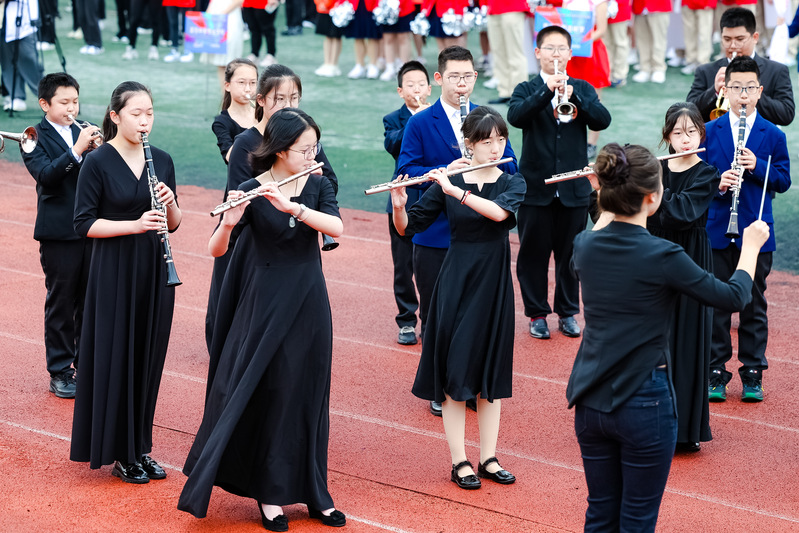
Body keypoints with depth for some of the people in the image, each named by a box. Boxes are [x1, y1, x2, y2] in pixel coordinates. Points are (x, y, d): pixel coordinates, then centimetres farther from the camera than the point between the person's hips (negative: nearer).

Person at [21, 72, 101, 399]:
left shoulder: (84, 133, 10)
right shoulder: (36, 138, -5)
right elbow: (45, 175, -21)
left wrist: (99, 151, -15)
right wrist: (77, 151, -31)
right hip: (59, 234, -4)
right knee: (61, 303, 3)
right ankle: (59, 373, 12)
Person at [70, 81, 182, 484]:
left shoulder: (161, 161, 7)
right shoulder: (98, 162, -8)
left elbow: (173, 224, 10)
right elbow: (84, 223, -11)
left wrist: (170, 203, -11)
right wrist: (135, 225, -21)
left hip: (154, 272, 5)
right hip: (114, 273, -5)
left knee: (148, 359, 9)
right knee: (116, 360, 0)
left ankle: (140, 448, 20)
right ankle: (119, 454, 11)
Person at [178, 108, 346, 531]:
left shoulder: (318, 186, 2)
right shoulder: (252, 191, -8)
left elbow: (336, 227, -17)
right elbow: (215, 250, -15)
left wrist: (290, 206, -30)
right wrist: (229, 223, -36)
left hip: (309, 305, 3)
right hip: (266, 305, -3)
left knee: (308, 397, 9)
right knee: (267, 396, 1)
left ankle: (312, 492, 19)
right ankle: (270, 494, 13)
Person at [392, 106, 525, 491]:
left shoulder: (513, 184, 0)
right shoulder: (446, 184, -2)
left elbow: (499, 212, -23)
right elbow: (408, 227, -4)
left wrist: (456, 190, -29)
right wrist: (399, 205, -24)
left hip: (494, 286, 2)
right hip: (456, 283, -2)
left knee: (493, 375, 8)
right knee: (455, 373, 0)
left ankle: (488, 458, 16)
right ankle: (459, 461, 7)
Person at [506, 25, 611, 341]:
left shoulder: (582, 89, 6)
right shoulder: (527, 90, 1)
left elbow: (602, 120, -12)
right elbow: (515, 116, -21)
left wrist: (573, 96, -25)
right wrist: (546, 92, -31)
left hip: (574, 187, 1)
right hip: (536, 187, -1)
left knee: (570, 253, 9)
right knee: (533, 253, 5)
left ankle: (568, 312, 22)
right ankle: (537, 314, 17)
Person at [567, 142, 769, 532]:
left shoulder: (585, 246, -2)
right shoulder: (662, 256, -18)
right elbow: (732, 297, -5)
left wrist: (607, 205, 31)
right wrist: (751, 246, 11)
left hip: (590, 401, 6)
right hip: (644, 404, -6)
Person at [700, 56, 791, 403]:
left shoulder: (773, 135, 1)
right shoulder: (709, 132, 3)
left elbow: (784, 180, 1)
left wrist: (756, 166, -16)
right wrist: (717, 182, -17)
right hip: (717, 231, 0)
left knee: (754, 304, 6)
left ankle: (753, 374, 17)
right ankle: (716, 371, 16)